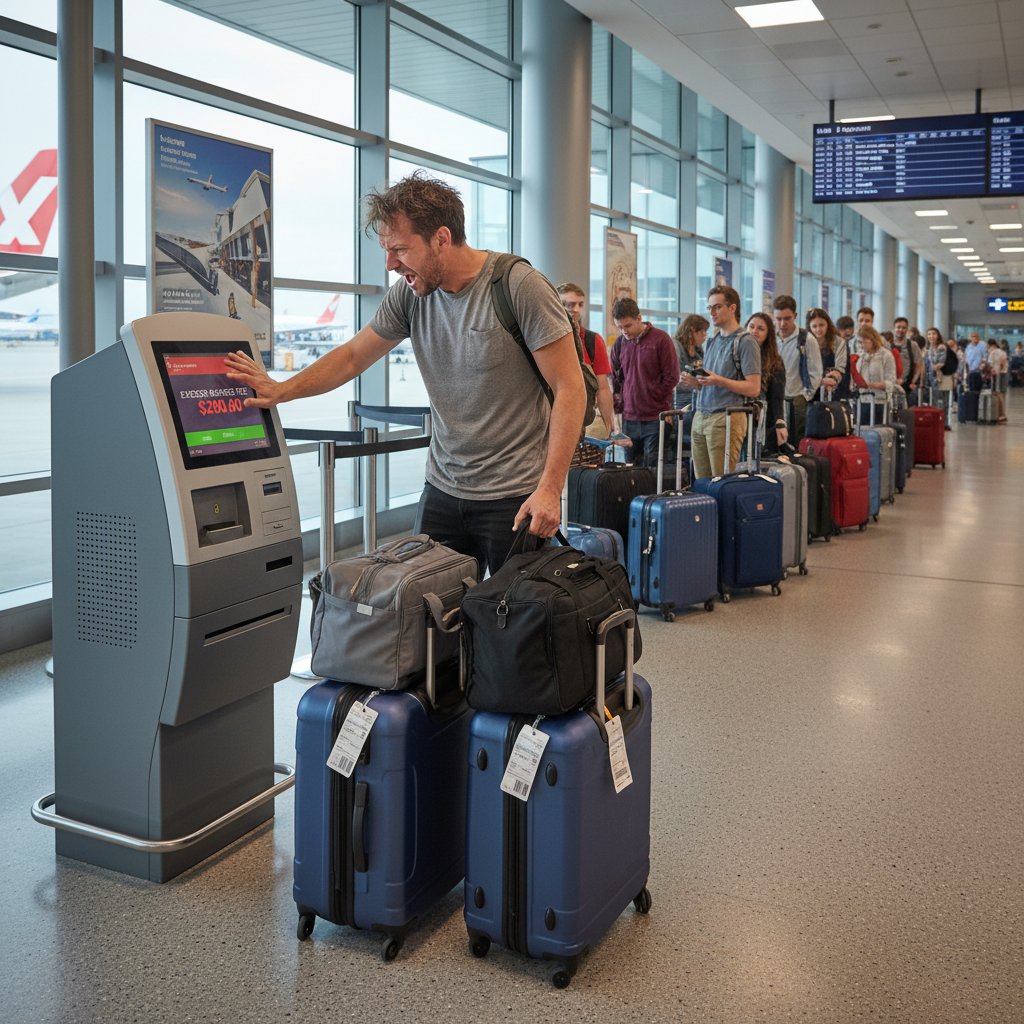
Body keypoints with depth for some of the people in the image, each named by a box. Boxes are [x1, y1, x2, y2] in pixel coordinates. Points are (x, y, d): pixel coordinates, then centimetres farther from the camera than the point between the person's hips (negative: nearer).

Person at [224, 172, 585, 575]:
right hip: (442, 490, 5)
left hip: (516, 496, -5)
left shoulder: (520, 286, -14)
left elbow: (569, 389, -15)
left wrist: (550, 488, -19)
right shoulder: (410, 293, 2)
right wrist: (280, 391, 8)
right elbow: (352, 356, 17)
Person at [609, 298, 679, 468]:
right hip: (629, 418, 4)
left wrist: (652, 399, -4)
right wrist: (622, 398, 4)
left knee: (654, 469, -4)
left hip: (656, 419, -4)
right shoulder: (620, 343, 8)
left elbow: (671, 377, -5)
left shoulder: (660, 339, -5)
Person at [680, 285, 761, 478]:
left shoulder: (745, 342, -5)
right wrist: (695, 383, 4)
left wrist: (719, 381, -20)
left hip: (727, 418, -7)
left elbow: (753, 388, -11)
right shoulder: (712, 341, 19)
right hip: (700, 417, 7)